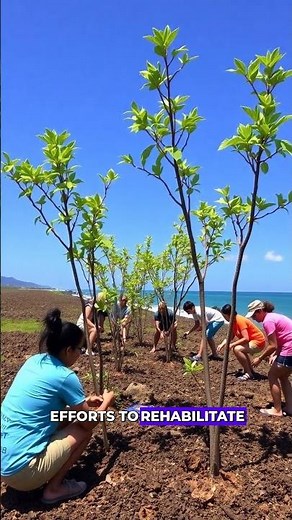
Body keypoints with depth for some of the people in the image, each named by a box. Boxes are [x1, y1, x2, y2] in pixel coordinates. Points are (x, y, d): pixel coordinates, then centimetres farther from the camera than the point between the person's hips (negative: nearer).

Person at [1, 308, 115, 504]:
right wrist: (107, 401, 15)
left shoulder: (33, 361, 5)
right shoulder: (65, 376, -15)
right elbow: (89, 423, -3)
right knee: (83, 431, 5)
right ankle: (54, 488, 6)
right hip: (21, 470, -8)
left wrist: (84, 401, 21)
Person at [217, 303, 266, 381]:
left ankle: (249, 374, -12)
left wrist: (232, 344, -25)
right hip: (252, 341, 10)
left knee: (237, 349, -25)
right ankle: (250, 370, 27)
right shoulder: (233, 321, 4)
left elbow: (246, 339, -29)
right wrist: (222, 344, -8)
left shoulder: (240, 320, -23)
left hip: (258, 342, -10)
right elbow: (231, 336, 6)